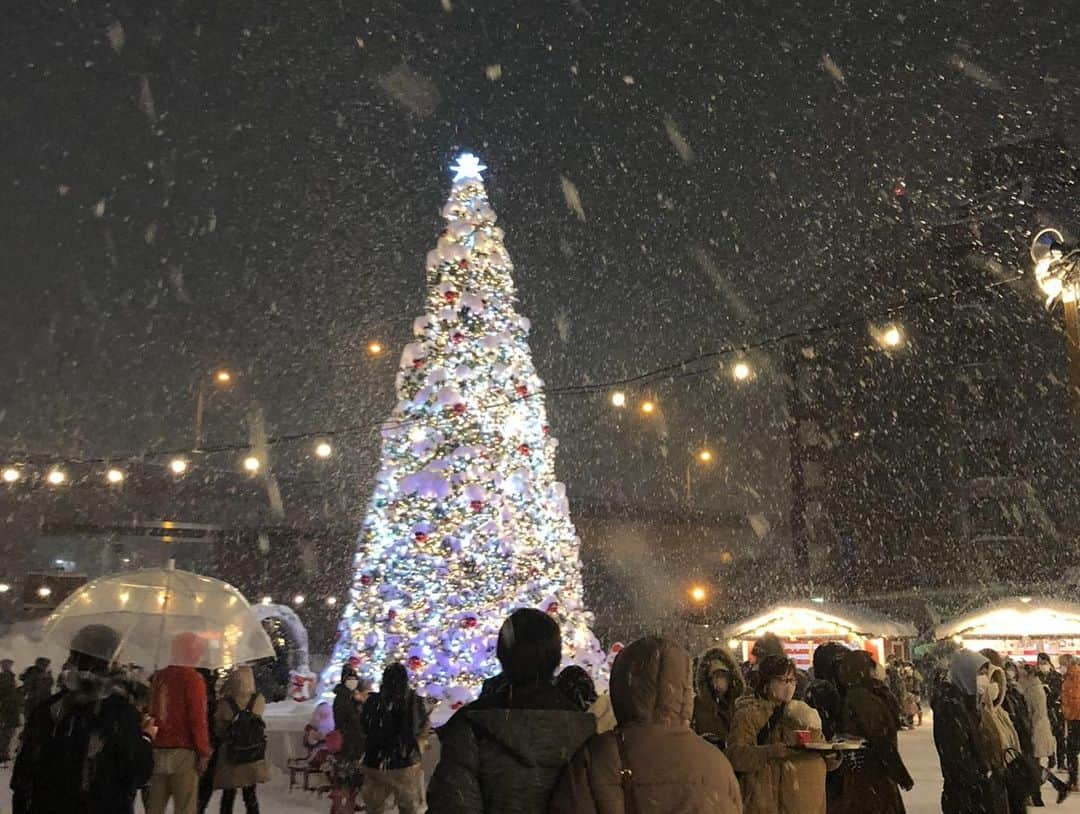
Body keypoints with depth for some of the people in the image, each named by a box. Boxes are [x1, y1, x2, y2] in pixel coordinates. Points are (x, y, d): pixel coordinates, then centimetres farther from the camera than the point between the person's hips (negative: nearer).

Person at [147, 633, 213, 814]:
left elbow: (151, 714, 14)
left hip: (157, 750, 7)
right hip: (183, 751, -7)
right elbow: (198, 719, -14)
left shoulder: (158, 677, 11)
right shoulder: (192, 678, -10)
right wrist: (204, 752, -9)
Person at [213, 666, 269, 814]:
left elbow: (218, 731, -4)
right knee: (250, 795, 14)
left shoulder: (225, 703, -15)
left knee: (228, 796, 13)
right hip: (253, 756, 2)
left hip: (229, 757, -1)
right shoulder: (259, 701, -11)